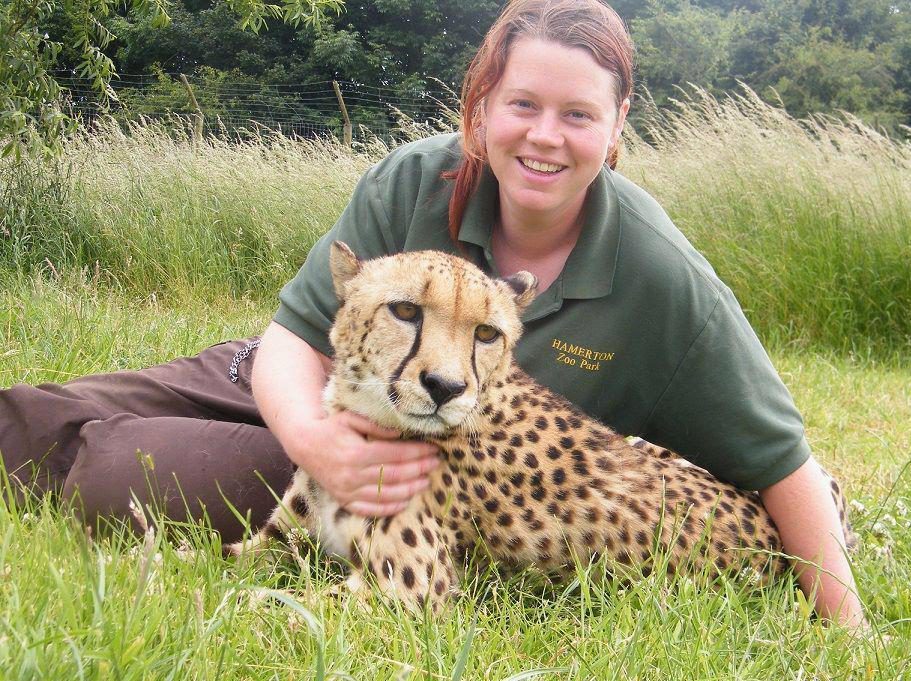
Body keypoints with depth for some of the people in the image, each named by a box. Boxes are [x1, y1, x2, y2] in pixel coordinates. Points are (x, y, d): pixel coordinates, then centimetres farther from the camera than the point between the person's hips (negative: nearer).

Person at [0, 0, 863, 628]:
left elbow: (778, 459, -21)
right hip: (331, 392, 3)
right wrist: (313, 438, -40)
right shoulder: (413, 186, -23)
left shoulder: (663, 282, -28)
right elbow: (297, 337, -19)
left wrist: (846, 627, -23)